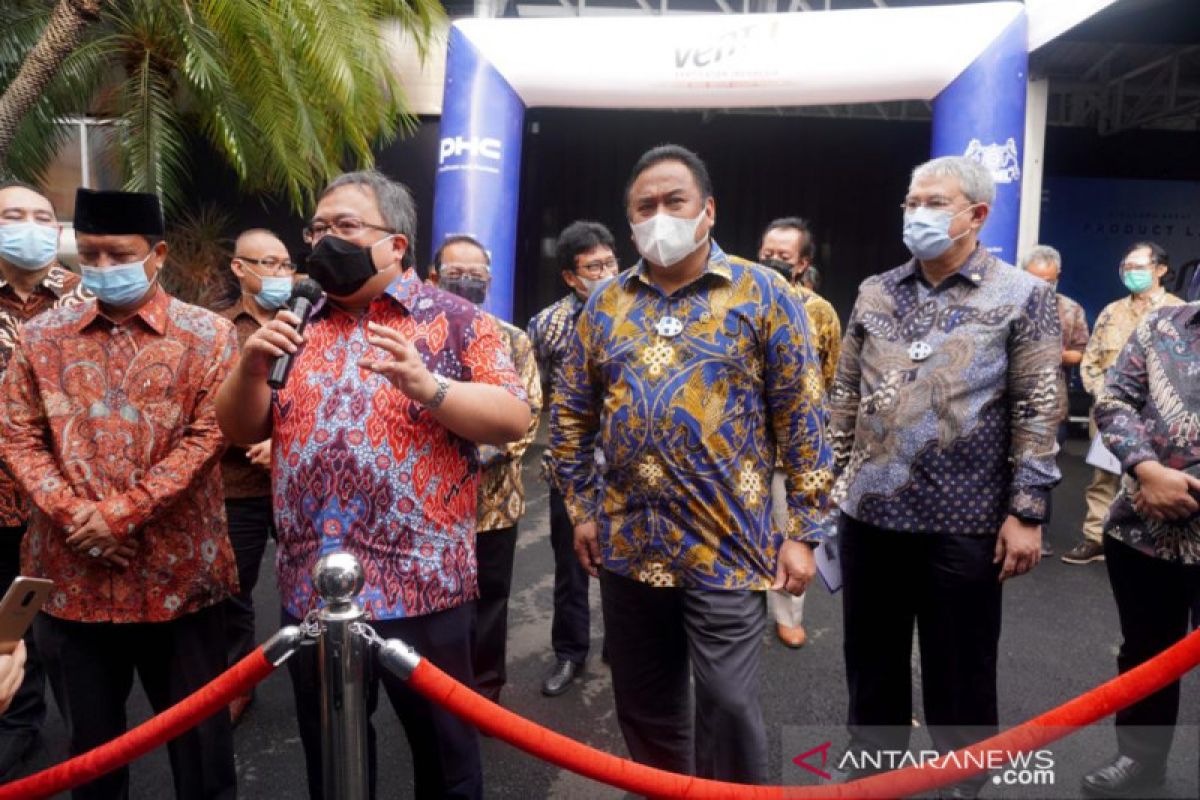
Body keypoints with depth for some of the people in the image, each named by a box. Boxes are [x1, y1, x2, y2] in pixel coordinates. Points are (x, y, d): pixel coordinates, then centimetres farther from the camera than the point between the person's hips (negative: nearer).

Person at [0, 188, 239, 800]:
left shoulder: (206, 334, -2)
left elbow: (208, 436, -9)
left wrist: (120, 513, -14)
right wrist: (73, 516, -10)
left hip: (176, 571, -3)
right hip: (71, 572, 3)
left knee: (197, 734, 10)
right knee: (89, 739, 18)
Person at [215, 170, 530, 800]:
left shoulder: (454, 319, -3)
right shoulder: (298, 325, 10)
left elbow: (514, 420, -10)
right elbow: (238, 430, 11)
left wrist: (427, 386, -24)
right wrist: (252, 367, -8)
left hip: (421, 586, -4)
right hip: (310, 587, 5)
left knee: (443, 749, 13)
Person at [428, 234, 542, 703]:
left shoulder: (513, 341, 4)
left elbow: (527, 411, -3)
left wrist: (490, 448, -19)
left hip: (492, 496, 0)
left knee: (488, 597, 11)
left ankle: (484, 690, 29)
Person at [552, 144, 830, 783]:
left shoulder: (761, 294, -3)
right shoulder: (605, 305, 7)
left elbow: (802, 418, -4)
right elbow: (570, 417, 12)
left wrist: (802, 530, -7)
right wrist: (580, 509, 8)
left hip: (729, 546, -3)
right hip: (628, 545, 4)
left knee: (728, 706, 2)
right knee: (644, 706, 18)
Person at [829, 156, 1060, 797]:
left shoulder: (1022, 296, -2)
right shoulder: (874, 294, 7)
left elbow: (1038, 412, -6)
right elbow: (845, 398, 9)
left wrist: (1026, 512, -10)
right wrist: (825, 481, 6)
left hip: (964, 521, -3)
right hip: (869, 511, 4)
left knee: (959, 673, 11)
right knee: (871, 662, 17)